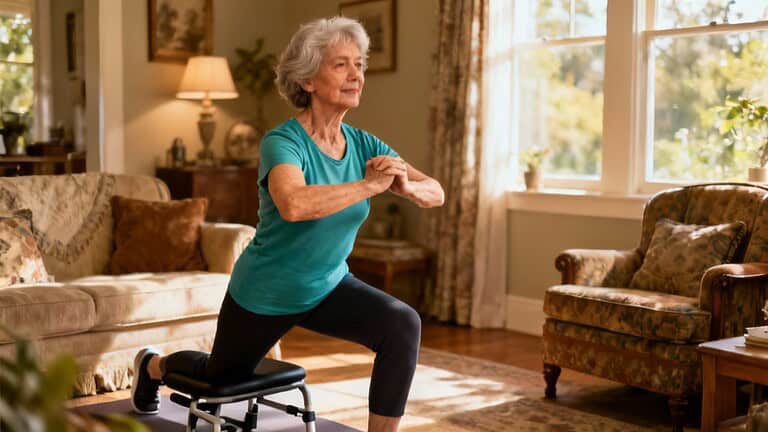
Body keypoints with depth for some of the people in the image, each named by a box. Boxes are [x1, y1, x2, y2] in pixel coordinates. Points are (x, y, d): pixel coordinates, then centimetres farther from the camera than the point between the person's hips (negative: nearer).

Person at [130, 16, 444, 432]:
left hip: (328, 287, 4)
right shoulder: (282, 142, -27)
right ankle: (154, 364, 56)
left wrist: (407, 186, -35)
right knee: (222, 378, 22)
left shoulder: (364, 144, -10)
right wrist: (369, 185, -42)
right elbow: (294, 205, -48)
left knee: (403, 325, -24)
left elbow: (436, 193, -13)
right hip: (265, 294, -4)